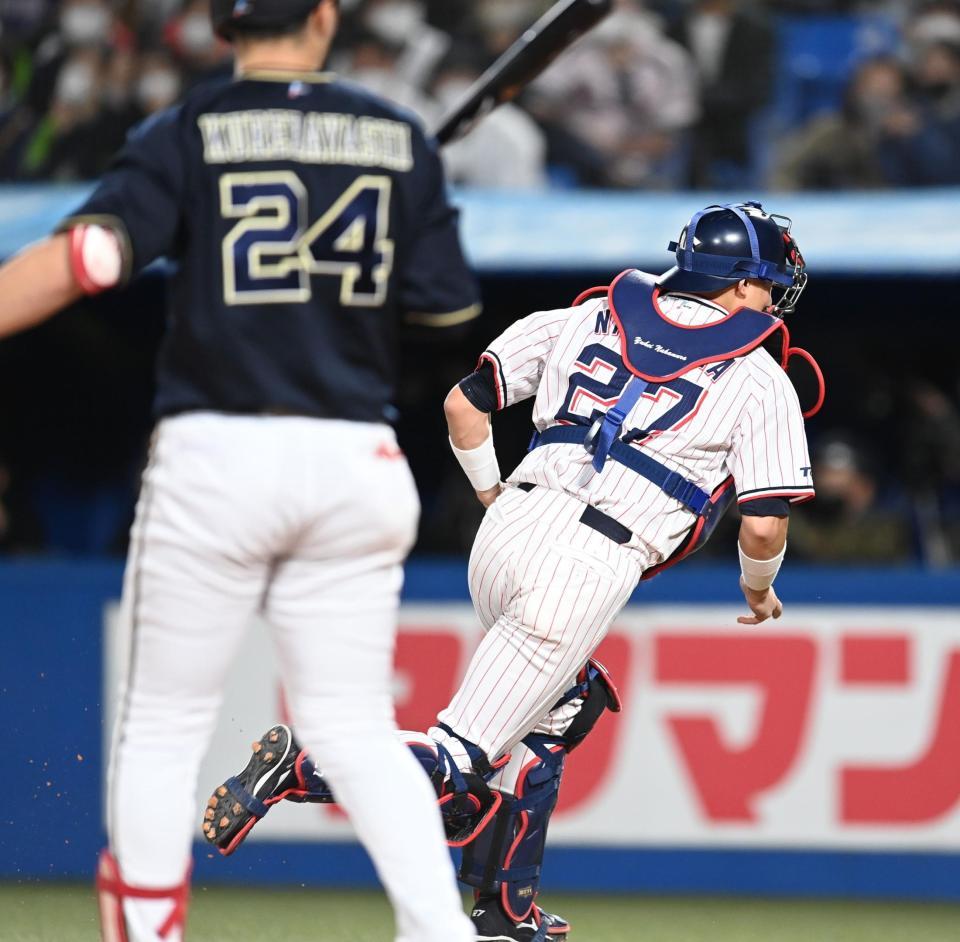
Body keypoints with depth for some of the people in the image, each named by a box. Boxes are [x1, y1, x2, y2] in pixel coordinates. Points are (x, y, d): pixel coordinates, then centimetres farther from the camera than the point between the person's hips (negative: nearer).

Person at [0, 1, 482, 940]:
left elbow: (85, 255, -17)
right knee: (355, 729, 10)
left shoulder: (187, 134, -3)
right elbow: (451, 307, 8)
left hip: (216, 456, -3)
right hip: (356, 462, 3)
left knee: (163, 723, 9)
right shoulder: (400, 140, 5)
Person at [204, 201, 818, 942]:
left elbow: (465, 403, 17)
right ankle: (300, 767, -27)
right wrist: (758, 589, 21)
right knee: (460, 766, -5)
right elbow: (764, 523, -1)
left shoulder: (584, 321, 18)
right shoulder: (761, 382, 5)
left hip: (504, 539, 6)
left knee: (563, 706, 29)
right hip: (591, 569, -6)